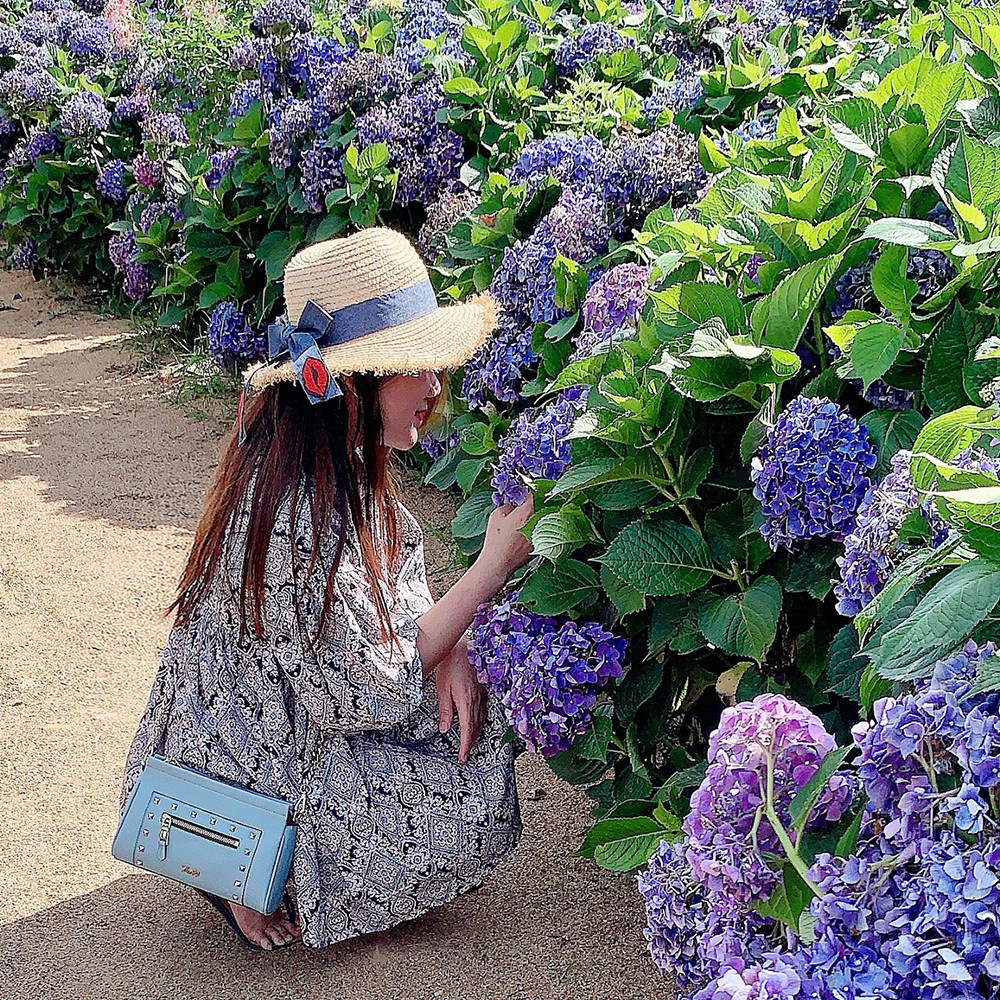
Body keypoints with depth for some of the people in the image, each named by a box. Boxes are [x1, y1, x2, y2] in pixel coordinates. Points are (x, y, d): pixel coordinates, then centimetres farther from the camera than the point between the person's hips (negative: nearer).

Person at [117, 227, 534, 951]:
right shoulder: (296, 519, -33)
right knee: (478, 811, -13)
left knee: (474, 718, 6)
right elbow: (372, 687, -24)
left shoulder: (340, 460, -4)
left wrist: (448, 652, -14)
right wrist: (494, 566, -22)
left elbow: (396, 580, 7)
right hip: (251, 768, -9)